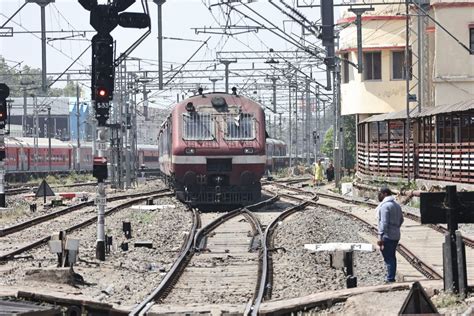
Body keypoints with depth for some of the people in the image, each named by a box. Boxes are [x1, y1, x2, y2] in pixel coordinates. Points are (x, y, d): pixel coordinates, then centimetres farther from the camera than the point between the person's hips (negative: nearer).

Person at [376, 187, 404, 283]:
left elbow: (384, 222, -22)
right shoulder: (396, 205, 15)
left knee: (388, 258, -7)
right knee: (392, 257, 16)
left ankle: (390, 279, -9)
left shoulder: (385, 206, -15)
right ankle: (391, 278, 22)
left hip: (387, 236, -9)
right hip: (396, 236, 9)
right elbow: (401, 220, 23)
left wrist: (380, 237, -23)